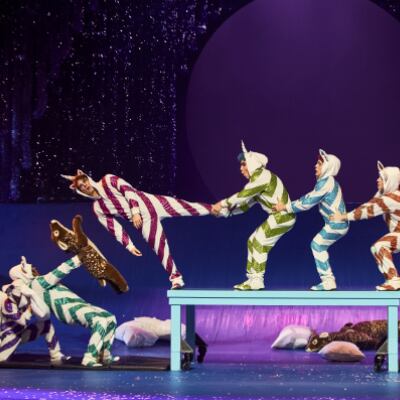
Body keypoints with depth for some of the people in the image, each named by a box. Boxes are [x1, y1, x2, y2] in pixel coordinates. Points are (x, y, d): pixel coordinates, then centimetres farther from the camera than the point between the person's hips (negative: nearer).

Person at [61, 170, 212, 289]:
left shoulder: (107, 181, 2)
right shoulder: (98, 209, 9)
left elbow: (128, 190, -7)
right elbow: (114, 228, 8)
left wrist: (135, 211, -19)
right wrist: (128, 245, 2)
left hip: (151, 204, -2)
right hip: (144, 220, 2)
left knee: (190, 207, -9)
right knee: (160, 248, -4)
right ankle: (176, 278, 7)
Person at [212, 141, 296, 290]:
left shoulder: (262, 175, -13)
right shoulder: (257, 179, 18)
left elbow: (242, 196, -19)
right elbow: (246, 204, 16)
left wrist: (222, 204, -11)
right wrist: (225, 211, 6)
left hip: (282, 216, -10)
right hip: (279, 216, 10)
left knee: (259, 243, -10)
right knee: (253, 242, 10)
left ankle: (257, 281, -7)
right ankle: (252, 279, 11)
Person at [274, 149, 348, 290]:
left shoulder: (325, 183, -17)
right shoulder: (328, 181, 14)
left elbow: (307, 203, -17)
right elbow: (310, 197, 20)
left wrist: (286, 207, -9)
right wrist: (289, 204, 16)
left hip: (336, 224, -9)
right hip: (338, 223, 9)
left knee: (317, 245, -2)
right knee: (317, 245, 14)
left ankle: (328, 281, -1)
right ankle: (328, 280, 15)